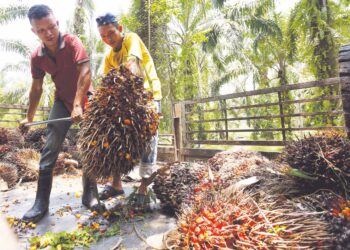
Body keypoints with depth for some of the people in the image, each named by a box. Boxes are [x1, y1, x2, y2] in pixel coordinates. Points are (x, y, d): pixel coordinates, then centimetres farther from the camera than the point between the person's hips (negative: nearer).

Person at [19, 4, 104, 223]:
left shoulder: (72, 42, -15)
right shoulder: (37, 57, -3)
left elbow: (85, 72, -26)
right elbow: (36, 88, 6)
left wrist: (78, 105, -33)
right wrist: (29, 118, 9)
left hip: (84, 98, -3)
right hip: (62, 101, 4)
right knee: (50, 150, -3)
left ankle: (90, 194, 9)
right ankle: (42, 202, 5)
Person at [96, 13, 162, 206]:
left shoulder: (131, 39, -7)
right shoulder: (109, 57, 9)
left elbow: (132, 61, -28)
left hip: (149, 94, -6)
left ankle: (144, 186, 0)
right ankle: (116, 183, 13)